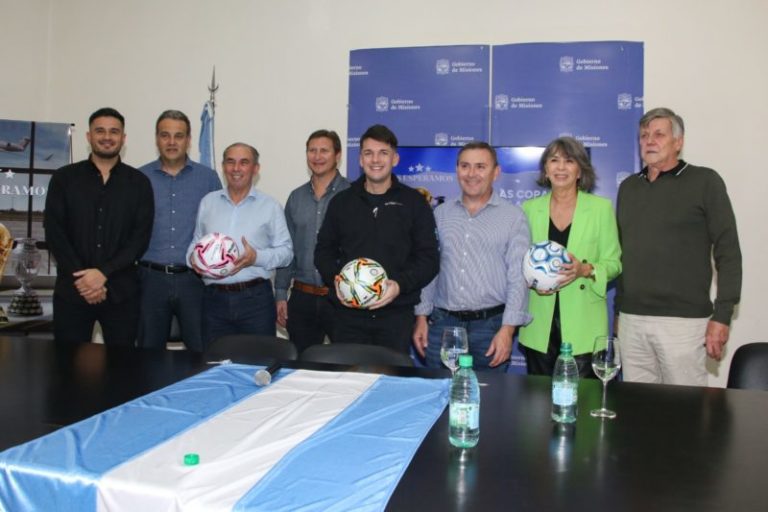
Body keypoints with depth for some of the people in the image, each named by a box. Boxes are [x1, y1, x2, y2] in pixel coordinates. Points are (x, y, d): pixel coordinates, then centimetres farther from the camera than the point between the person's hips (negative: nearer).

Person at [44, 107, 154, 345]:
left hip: (121, 291, 0)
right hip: (72, 289, 0)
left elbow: (141, 236, -3)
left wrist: (104, 272, -13)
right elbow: (54, 232, 0)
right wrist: (81, 277, -11)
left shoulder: (139, 182, 4)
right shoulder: (64, 178, 6)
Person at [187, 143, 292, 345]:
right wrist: (193, 257, -4)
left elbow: (286, 251, 0)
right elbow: (196, 242, 18)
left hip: (255, 298, -2)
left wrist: (257, 257, -16)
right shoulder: (208, 202, 12)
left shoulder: (270, 206, 3)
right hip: (214, 298, 3)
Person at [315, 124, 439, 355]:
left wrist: (400, 284, -14)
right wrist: (336, 278, -5)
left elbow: (428, 257, 2)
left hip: (396, 313, -1)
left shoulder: (414, 202, 4)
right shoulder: (341, 201, 11)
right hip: (348, 312, 2)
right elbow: (324, 250, 15)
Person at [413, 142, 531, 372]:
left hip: (490, 324, -2)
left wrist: (507, 329, -12)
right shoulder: (441, 213, 8)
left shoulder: (513, 217, -1)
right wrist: (421, 316, 5)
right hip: (441, 323, 2)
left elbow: (518, 277, -5)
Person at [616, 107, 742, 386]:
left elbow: (728, 253, -3)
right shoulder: (628, 187, 14)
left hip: (682, 320, -4)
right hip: (631, 320, 4)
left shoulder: (704, 182, 0)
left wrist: (721, 316, -9)